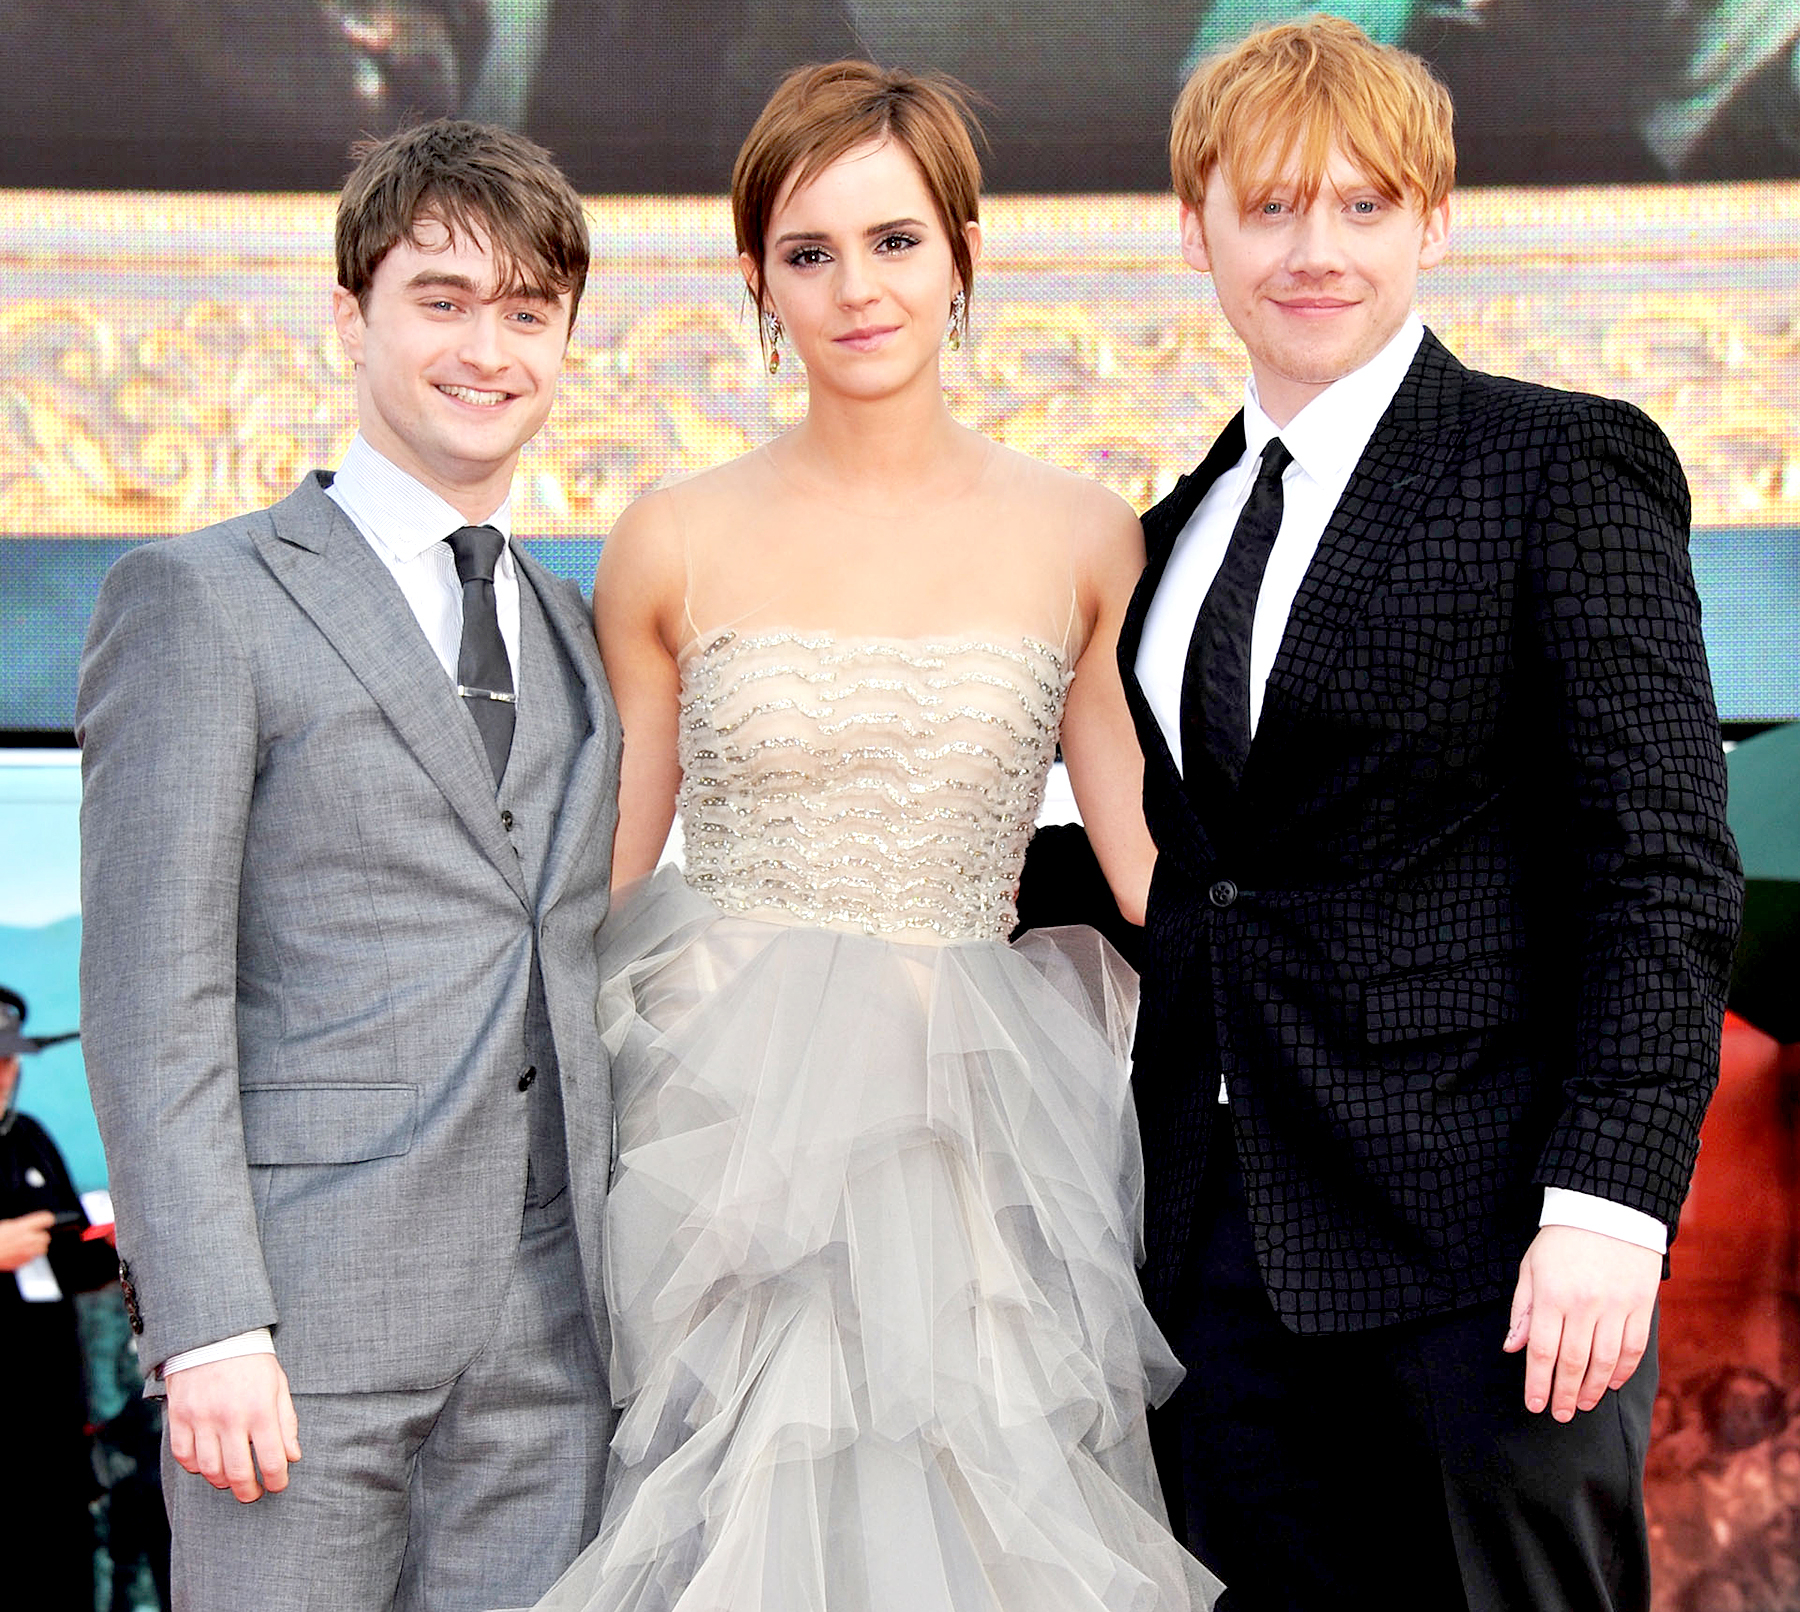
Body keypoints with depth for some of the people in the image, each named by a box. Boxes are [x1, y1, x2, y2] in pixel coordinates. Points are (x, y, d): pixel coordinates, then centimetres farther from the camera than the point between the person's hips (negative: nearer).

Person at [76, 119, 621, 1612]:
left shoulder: (581, 635, 18)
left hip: (551, 1324, 5)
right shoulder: (202, 598, 0)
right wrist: (208, 1324, -15)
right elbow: (151, 996, -7)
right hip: (305, 1317, -5)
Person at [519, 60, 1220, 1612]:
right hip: (722, 1123, 0)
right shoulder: (677, 543, 1)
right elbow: (599, 869, 7)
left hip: (967, 1134, 1)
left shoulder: (1081, 543, 3)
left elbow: (1152, 857, 5)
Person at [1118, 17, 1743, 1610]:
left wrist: (1607, 1206, -18)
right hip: (1224, 1241, 5)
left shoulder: (1567, 466, -3)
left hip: (1481, 1236, -5)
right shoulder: (1187, 523, 15)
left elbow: (1668, 868, -10)